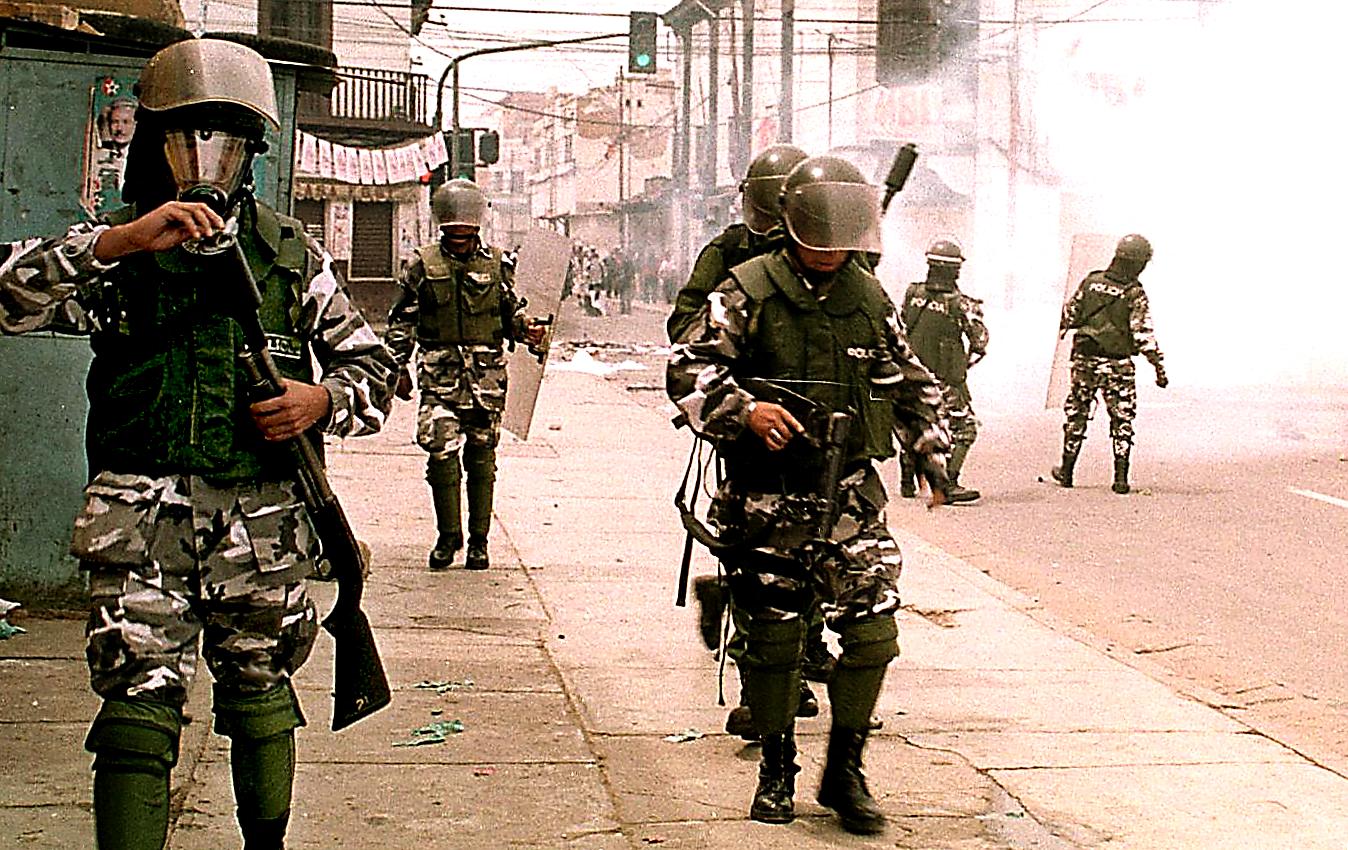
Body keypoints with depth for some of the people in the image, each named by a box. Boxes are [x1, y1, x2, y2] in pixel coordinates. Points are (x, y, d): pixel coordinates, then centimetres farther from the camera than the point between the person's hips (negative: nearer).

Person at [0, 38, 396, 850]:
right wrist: (120, 241, -24)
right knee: (138, 712, -7)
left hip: (264, 517, 2)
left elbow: (371, 365, 14)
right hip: (143, 519, -2)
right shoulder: (113, 249, 4)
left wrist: (323, 400, -9)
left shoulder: (290, 252, 9)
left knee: (260, 693, 14)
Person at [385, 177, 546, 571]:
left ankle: (478, 541, 13)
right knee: (441, 451, -11)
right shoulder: (423, 265, 5)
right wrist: (399, 368, 3)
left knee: (482, 457, 5)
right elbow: (401, 321, 9)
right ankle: (448, 536, 3)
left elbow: (512, 310, 16)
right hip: (439, 373, -1)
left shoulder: (497, 263, 8)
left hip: (486, 374, 1)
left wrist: (526, 329, -6)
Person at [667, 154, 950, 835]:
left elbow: (912, 386, 22)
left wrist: (931, 453, 13)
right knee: (773, 638, 5)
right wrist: (744, 408, -23)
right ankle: (776, 771, 22)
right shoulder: (748, 292, -4)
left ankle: (844, 771, 12)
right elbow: (687, 367, -9)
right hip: (766, 498, -3)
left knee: (873, 631, -4)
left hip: (851, 493, 3)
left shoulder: (870, 301, 9)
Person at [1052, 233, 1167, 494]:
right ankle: (1121, 479, 2)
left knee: (1076, 414, 15)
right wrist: (1159, 366, -10)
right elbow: (1144, 335, -15)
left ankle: (1067, 471, 21)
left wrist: (1064, 327, 34)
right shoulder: (1135, 295, -12)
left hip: (1084, 358, 3)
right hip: (1117, 364, -3)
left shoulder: (1091, 282, -1)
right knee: (1122, 419, 6)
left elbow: (1070, 313, 11)